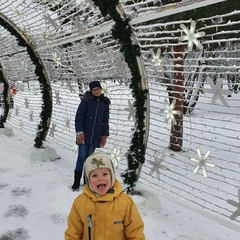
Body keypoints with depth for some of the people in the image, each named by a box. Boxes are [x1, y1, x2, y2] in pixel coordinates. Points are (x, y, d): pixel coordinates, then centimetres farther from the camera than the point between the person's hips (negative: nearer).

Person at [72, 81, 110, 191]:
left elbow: (105, 121, 15)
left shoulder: (105, 103, 9)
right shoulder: (86, 101, -2)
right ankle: (76, 183, 8)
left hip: (95, 137, 3)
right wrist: (79, 132, -13)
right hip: (84, 135, -3)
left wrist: (105, 135, 9)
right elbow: (78, 117, -5)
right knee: (81, 158, -2)